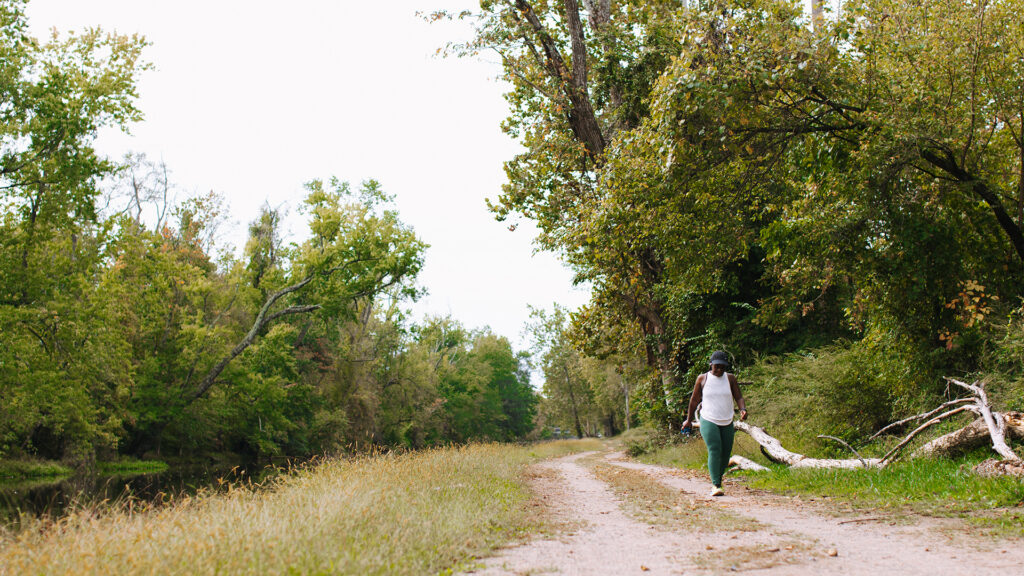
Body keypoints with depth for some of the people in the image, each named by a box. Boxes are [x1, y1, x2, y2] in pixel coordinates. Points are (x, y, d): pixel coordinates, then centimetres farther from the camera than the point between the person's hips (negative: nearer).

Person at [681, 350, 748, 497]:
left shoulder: (730, 378, 4)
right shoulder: (702, 378, 0)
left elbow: (739, 397, 1)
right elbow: (694, 400, 7)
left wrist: (743, 409, -20)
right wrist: (689, 420, 12)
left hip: (727, 423, 3)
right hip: (708, 421, -3)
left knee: (726, 453, 6)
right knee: (714, 451, -18)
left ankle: (717, 481, 27)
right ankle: (715, 486, -21)